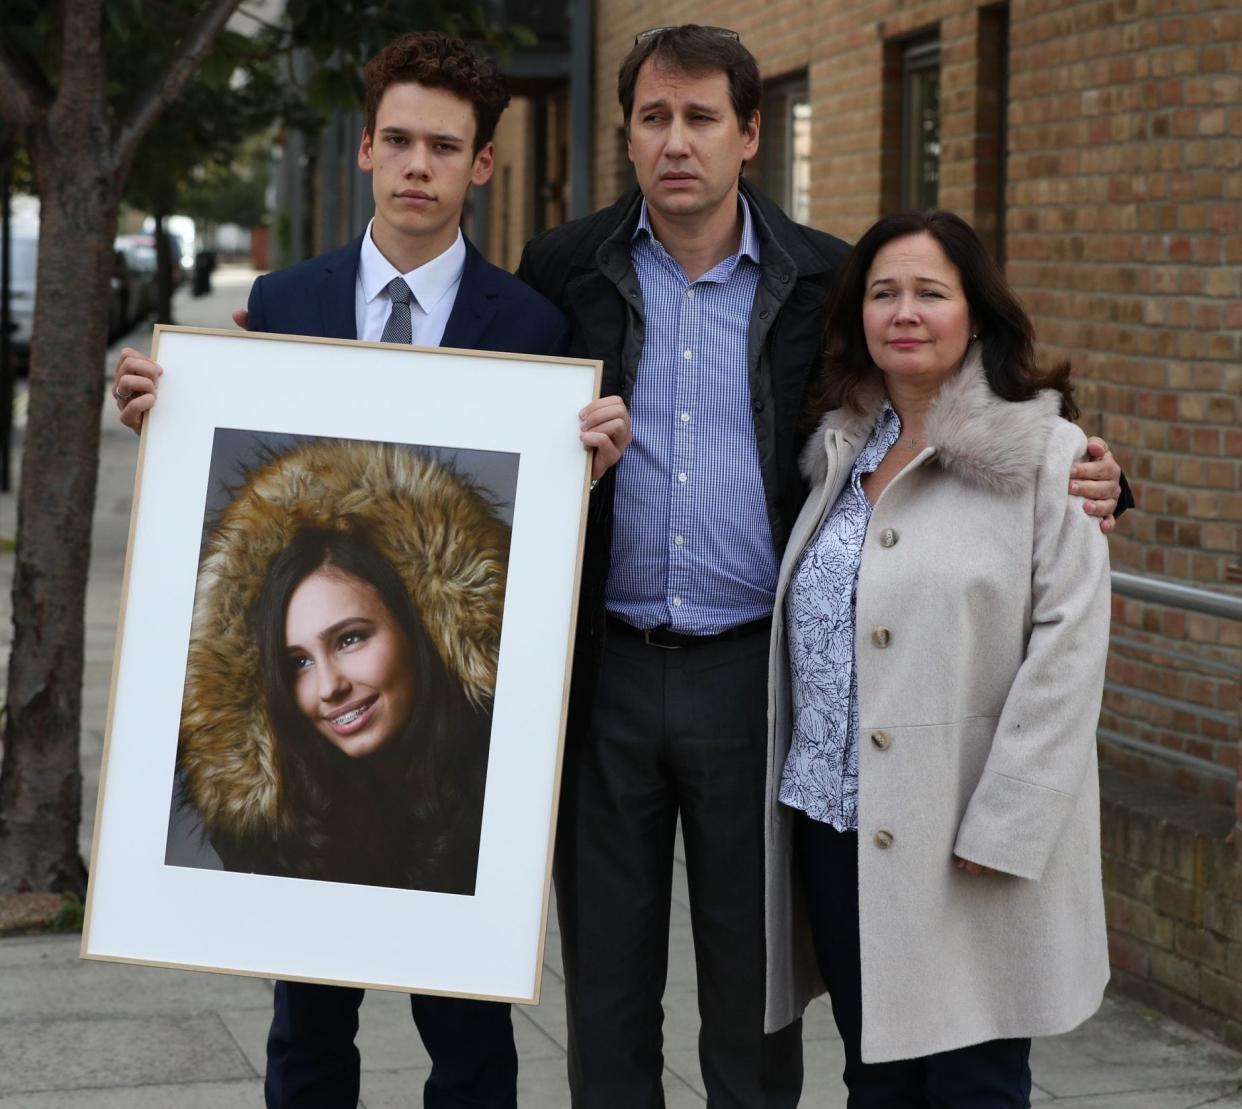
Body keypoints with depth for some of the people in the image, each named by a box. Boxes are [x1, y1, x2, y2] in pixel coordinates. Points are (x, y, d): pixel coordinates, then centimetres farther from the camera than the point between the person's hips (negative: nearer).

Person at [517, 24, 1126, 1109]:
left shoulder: (824, 281, 2)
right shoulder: (563, 273, 3)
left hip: (755, 678, 0)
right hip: (604, 679, 1)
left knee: (755, 982, 9)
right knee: (606, 981, 10)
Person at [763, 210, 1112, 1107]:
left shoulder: (1044, 457, -7)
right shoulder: (837, 452, 11)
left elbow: (1066, 661, -12)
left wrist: (1000, 830, -17)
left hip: (966, 845, -5)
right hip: (837, 828, 5)